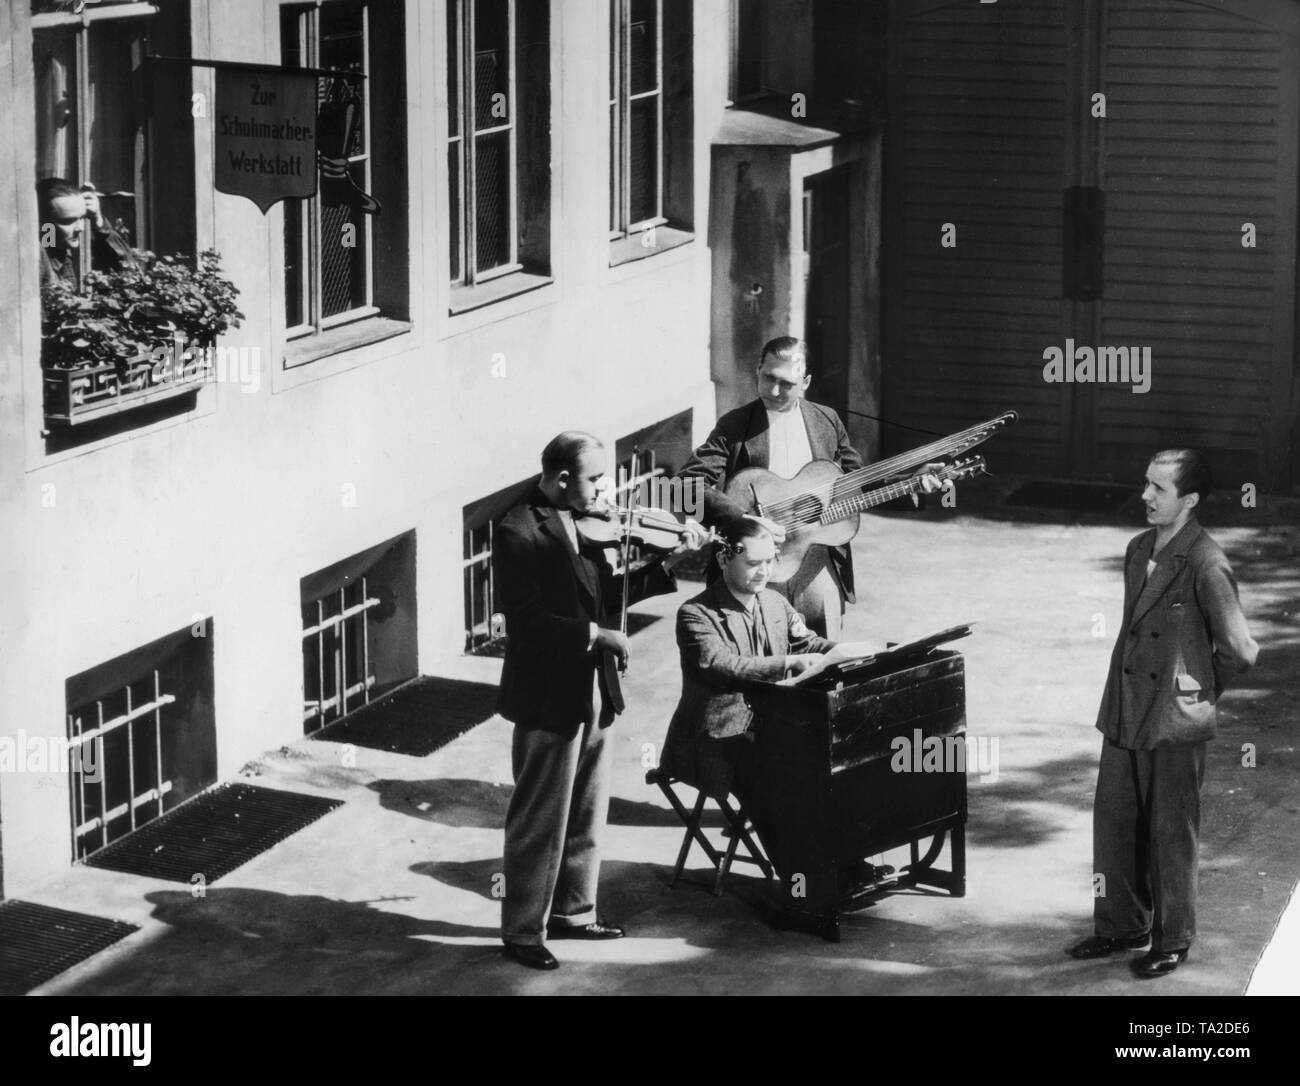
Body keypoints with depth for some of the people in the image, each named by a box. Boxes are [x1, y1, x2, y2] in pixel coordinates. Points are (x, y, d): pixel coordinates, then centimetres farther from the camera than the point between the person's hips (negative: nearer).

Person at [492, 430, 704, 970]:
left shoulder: (580, 523, 8)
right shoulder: (518, 534, -19)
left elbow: (605, 592, 13)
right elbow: (525, 620, -24)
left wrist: (671, 565, 4)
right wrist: (595, 634, -25)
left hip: (592, 693, 8)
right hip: (548, 699, -8)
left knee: (586, 814, 19)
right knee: (540, 822, 2)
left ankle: (572, 910, 34)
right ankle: (523, 930, 13)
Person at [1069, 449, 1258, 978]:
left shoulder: (1205, 565, -17)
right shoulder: (1138, 550, 7)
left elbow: (1239, 650, -16)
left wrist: (1202, 691, -2)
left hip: (1175, 722, -7)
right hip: (1124, 714, 7)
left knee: (1170, 835, 5)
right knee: (1113, 823, 13)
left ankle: (1172, 940, 18)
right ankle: (1122, 925, 27)